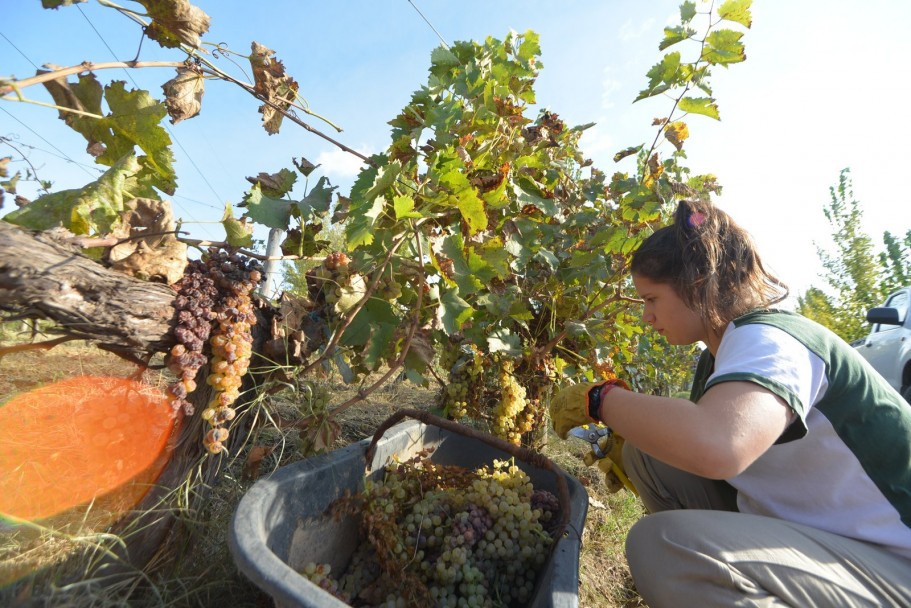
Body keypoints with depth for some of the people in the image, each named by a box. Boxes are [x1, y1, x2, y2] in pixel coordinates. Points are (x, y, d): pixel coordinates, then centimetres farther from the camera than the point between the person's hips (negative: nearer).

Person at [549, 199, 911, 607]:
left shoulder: (769, 339, -24)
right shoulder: (723, 352, 4)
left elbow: (715, 447, -44)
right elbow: (696, 433, 13)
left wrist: (599, 398, -30)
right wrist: (632, 429, -2)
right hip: (807, 529, 9)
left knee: (662, 546, -30)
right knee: (647, 453, 0)